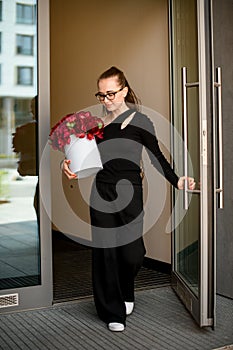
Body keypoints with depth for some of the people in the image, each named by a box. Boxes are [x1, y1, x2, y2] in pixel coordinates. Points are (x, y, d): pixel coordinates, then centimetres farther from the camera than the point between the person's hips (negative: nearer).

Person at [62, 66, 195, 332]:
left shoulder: (139, 121, -2)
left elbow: (157, 157, -1)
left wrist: (177, 181, -13)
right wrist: (68, 164, -7)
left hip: (130, 193, -2)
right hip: (101, 193, 3)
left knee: (131, 253, -4)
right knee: (105, 252, 4)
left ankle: (125, 293, 30)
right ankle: (113, 311, 18)